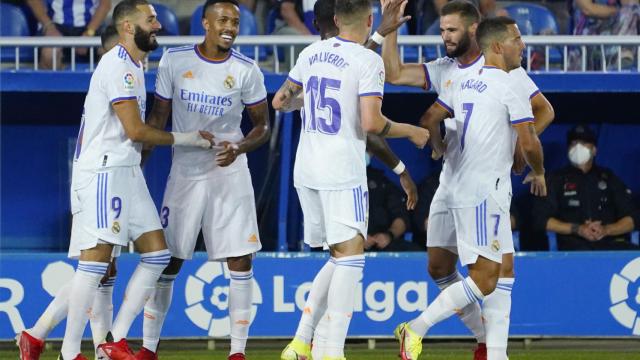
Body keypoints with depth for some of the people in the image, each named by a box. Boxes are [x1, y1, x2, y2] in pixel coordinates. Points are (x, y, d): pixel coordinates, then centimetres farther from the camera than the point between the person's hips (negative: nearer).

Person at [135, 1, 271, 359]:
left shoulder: (246, 70, -4)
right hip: (185, 171, 0)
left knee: (241, 260, -4)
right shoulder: (174, 60, -3)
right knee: (168, 260, 2)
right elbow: (158, 118, 6)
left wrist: (239, 148, -16)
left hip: (230, 172, 0)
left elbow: (263, 125, 3)